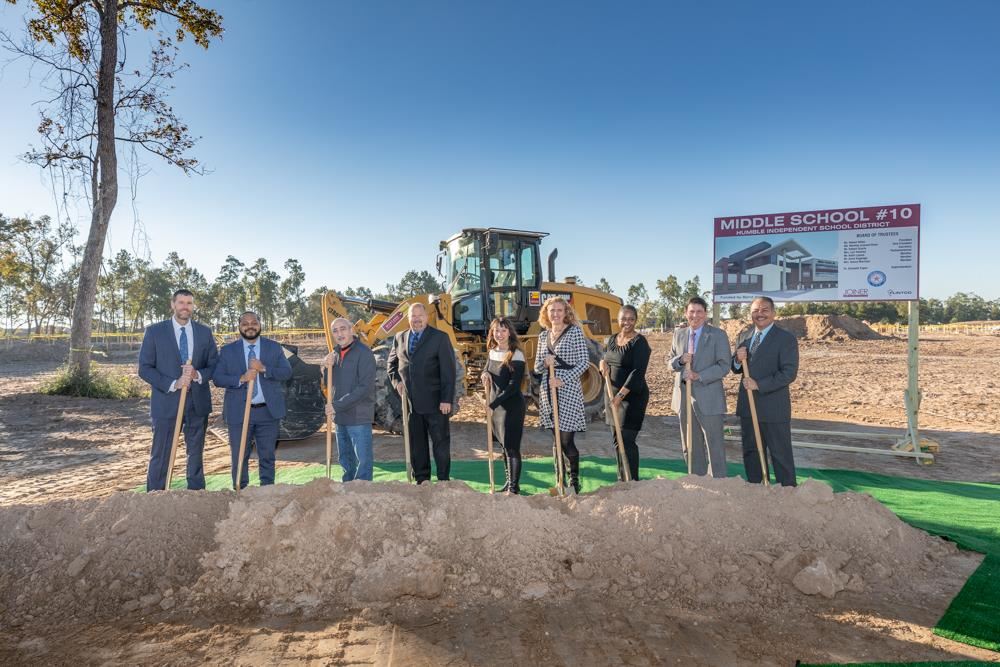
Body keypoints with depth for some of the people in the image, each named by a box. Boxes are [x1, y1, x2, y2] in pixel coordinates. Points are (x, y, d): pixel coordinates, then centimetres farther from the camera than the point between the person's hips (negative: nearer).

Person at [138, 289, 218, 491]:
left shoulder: (205, 332, 7)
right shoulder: (154, 331, 0)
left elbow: (214, 365, 7)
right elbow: (145, 368, -3)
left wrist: (198, 375, -14)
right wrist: (172, 384, -16)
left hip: (198, 402, 3)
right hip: (166, 402, -3)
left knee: (196, 454, 12)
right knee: (160, 456, 0)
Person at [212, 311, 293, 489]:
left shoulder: (274, 347, 6)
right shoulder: (228, 350, 5)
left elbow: (287, 372, -3)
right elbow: (217, 378, -1)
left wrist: (264, 369, -18)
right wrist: (241, 379, -18)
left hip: (268, 411, 0)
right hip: (238, 412, 0)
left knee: (267, 456, 8)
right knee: (239, 457, 5)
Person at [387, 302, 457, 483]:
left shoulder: (440, 338, -4)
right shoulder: (400, 338, 11)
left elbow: (448, 371, -8)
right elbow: (392, 363, 24)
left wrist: (447, 399, -14)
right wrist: (396, 381, 5)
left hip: (434, 401, -4)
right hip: (410, 401, 4)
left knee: (441, 441, 2)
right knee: (416, 442, 11)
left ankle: (443, 480, 12)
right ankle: (421, 479, 22)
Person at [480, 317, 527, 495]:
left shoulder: (516, 355, -13)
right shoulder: (493, 352, 8)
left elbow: (514, 386, -17)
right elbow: (487, 371, 21)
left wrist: (494, 403, -20)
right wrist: (485, 375, -3)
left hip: (512, 406, -7)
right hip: (495, 405, 7)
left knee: (511, 447, -4)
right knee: (503, 446, 14)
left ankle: (514, 487, 4)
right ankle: (509, 482, 25)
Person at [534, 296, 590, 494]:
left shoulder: (575, 332, -4)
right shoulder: (543, 335, 12)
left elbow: (584, 362, -8)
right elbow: (537, 367, 14)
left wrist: (564, 380, -17)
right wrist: (545, 362, -9)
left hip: (569, 392, -5)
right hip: (548, 392, 5)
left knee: (567, 440, -5)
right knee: (557, 440, 11)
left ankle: (574, 480, 12)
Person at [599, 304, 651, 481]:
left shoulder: (639, 342, -12)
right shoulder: (612, 339, 10)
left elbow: (638, 371, -20)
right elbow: (605, 359, 23)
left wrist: (621, 394, -26)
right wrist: (603, 363, -2)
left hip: (632, 396, -7)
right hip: (612, 395, 7)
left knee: (627, 441, -7)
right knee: (617, 440, 13)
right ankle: (621, 480, 24)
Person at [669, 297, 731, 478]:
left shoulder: (718, 335, -5)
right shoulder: (679, 334, 9)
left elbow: (724, 366, -10)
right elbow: (671, 362, 14)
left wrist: (699, 376, -20)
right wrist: (680, 360, -9)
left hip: (708, 398, -5)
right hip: (684, 396, 5)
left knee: (715, 445, 0)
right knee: (690, 446, 14)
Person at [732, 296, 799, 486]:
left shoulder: (786, 339, -9)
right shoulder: (743, 337, 10)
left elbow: (789, 373, -17)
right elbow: (736, 369, 15)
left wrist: (759, 384, -22)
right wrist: (738, 360, -8)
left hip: (773, 408, -6)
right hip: (747, 406, 6)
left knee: (780, 454, 3)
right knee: (751, 452, 16)